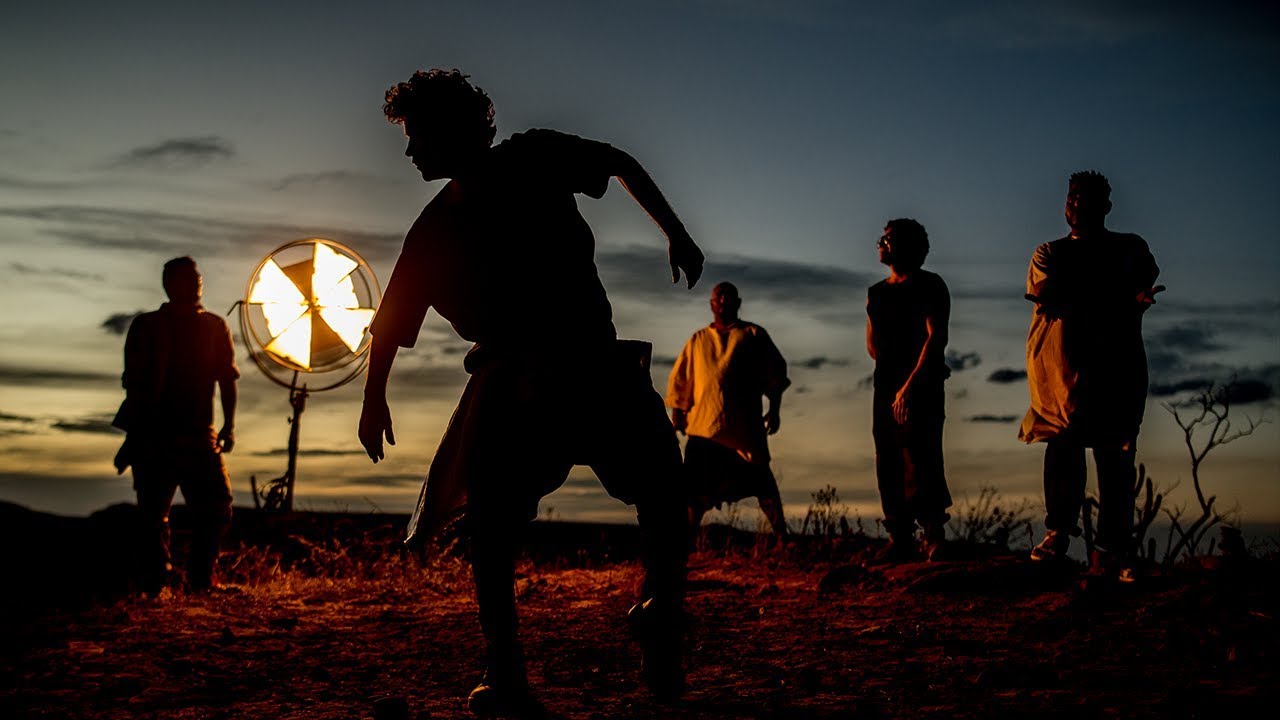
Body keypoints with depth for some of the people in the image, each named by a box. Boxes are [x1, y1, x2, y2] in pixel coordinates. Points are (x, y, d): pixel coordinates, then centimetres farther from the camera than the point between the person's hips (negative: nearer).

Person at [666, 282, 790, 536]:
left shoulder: (754, 334, 11)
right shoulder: (697, 340, 19)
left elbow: (775, 372, 9)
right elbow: (680, 379, 19)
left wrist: (774, 409, 1)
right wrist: (677, 411, 10)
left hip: (746, 423, -2)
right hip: (704, 422, 3)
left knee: (760, 480, -6)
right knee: (695, 482, 1)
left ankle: (781, 536, -4)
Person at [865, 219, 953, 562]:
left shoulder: (930, 286, 0)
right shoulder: (876, 292, 19)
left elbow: (936, 338, -11)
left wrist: (911, 383, -18)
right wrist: (891, 373, 6)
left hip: (922, 384, -6)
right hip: (886, 385, 6)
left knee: (920, 458, -14)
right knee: (888, 463, 0)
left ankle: (934, 537, -11)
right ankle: (900, 540, 1)